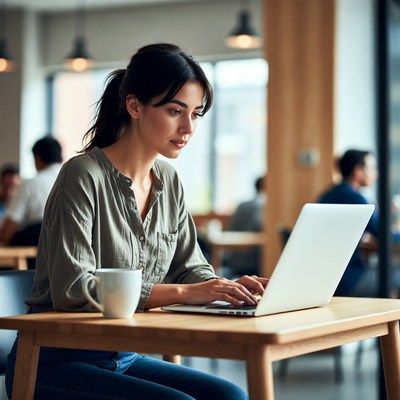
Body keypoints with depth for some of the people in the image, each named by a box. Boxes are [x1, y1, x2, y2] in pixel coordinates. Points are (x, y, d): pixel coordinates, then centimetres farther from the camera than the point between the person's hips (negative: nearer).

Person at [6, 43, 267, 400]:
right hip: (55, 365, -7)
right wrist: (182, 292, -29)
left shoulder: (168, 180, 7)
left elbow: (189, 268, 10)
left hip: (125, 358, 7)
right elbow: (72, 289, -25)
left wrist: (230, 288, -13)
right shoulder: (84, 176, -16)